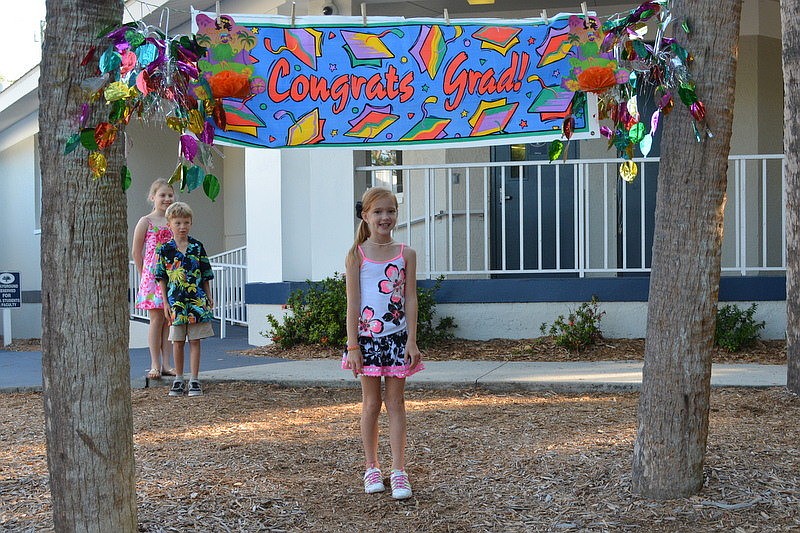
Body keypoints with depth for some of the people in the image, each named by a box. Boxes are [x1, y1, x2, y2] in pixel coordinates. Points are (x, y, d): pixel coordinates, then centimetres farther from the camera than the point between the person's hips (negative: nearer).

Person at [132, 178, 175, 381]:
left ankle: (166, 364, 9)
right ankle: (155, 365, 3)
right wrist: (145, 274, 2)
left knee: (170, 320, 4)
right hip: (153, 275, -4)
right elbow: (136, 252, 0)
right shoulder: (146, 222, -1)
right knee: (157, 319, -3)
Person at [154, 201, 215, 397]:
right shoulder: (165, 250, 1)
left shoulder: (198, 247, 4)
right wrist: (166, 303, 0)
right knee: (178, 342, 6)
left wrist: (209, 297, 7)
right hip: (176, 302, 0)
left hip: (197, 301, 0)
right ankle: (178, 379, 17)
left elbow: (205, 275, 9)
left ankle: (194, 380, 7)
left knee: (195, 341, 3)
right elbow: (162, 278, 4)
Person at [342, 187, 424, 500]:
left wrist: (412, 341, -5)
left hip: (397, 338, 1)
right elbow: (353, 303, -3)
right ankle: (372, 469, 19)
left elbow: (410, 300, 2)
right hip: (367, 337, -1)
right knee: (371, 403, 8)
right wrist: (353, 346, -7)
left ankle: (398, 471, 6)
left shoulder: (405, 254, 3)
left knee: (396, 403, 3)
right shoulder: (356, 256, -1)